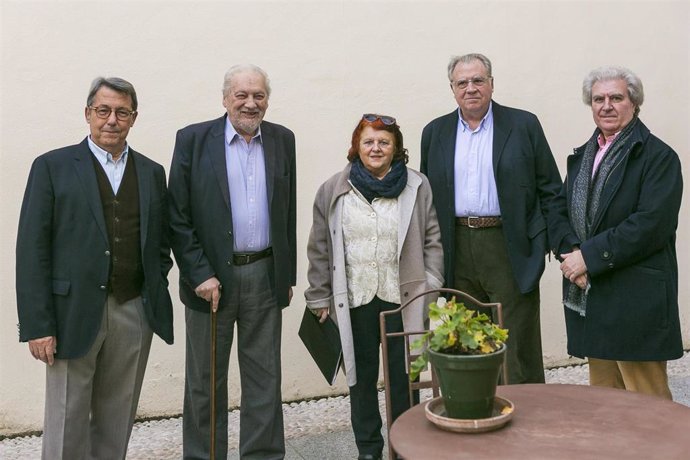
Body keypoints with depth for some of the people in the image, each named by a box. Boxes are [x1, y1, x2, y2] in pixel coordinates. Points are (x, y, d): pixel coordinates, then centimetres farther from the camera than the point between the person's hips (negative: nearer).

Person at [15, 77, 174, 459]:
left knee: (117, 424, 12)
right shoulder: (53, 166, 0)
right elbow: (31, 250, -4)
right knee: (67, 424, 5)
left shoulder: (152, 173, 11)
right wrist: (38, 325, -10)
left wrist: (155, 294, 3)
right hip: (75, 313, -3)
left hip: (135, 314, 3)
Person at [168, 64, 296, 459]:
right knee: (206, 379, 10)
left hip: (266, 275, 3)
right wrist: (200, 275, -12)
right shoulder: (193, 140, -3)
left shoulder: (282, 140, 7)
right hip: (211, 276, -2)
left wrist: (289, 274, 10)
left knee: (265, 377, 11)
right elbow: (178, 217, -5)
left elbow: (289, 212, 11)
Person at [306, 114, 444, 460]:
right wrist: (320, 298, 3)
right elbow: (320, 249, 4)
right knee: (362, 378, 12)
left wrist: (431, 290, -3)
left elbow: (432, 242, 3)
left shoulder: (417, 187, 0)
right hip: (354, 301, 1)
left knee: (404, 376, 9)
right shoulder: (333, 191, 1)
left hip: (404, 299, 0)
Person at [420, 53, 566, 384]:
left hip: (511, 249, -3)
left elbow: (550, 189, 3)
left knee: (518, 347, 2)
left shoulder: (524, 125, 2)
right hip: (457, 252, 3)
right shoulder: (435, 133, 9)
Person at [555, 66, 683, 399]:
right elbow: (561, 212, 12)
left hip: (636, 304, -6)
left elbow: (652, 224, -16)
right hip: (588, 295, 6)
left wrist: (590, 256, -16)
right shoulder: (582, 156, 16)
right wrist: (571, 252, -8)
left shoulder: (658, 156, -5)